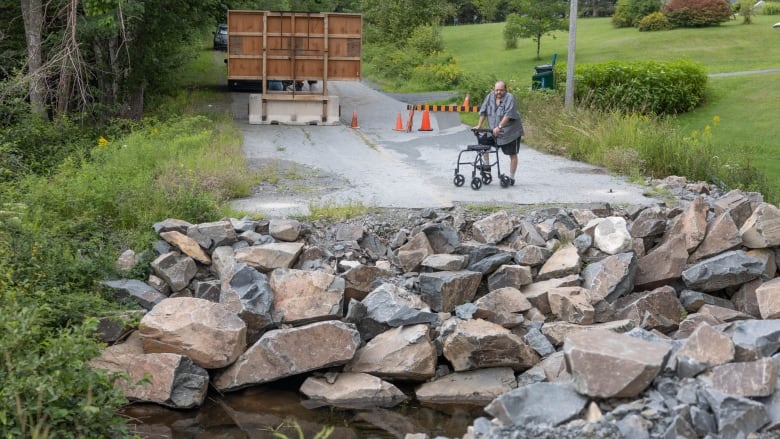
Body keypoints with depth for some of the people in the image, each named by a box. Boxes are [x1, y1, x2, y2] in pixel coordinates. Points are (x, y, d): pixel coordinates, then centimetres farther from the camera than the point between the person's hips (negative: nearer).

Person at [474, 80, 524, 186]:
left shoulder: (509, 98, -18)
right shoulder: (490, 97, -1)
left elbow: (508, 115, -28)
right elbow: (483, 112, 5)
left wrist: (499, 127, -34)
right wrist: (479, 125, 0)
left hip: (510, 132, -5)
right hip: (494, 132, 5)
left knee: (512, 154, 1)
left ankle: (511, 177, 10)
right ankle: (487, 166, 16)